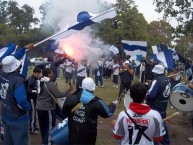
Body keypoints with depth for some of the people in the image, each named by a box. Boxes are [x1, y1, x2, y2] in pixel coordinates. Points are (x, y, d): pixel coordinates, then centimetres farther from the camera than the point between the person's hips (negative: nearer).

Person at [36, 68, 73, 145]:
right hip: (47, 108, -8)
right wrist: (69, 91, -16)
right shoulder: (51, 84, -21)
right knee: (49, 128, 5)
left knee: (43, 126, 21)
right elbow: (59, 95, -25)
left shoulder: (41, 82, 4)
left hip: (39, 107, 9)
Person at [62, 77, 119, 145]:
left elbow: (65, 112, 1)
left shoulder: (71, 98, -9)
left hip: (73, 131, 3)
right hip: (88, 134, -2)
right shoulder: (97, 102, -15)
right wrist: (114, 104, 18)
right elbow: (108, 113, -1)